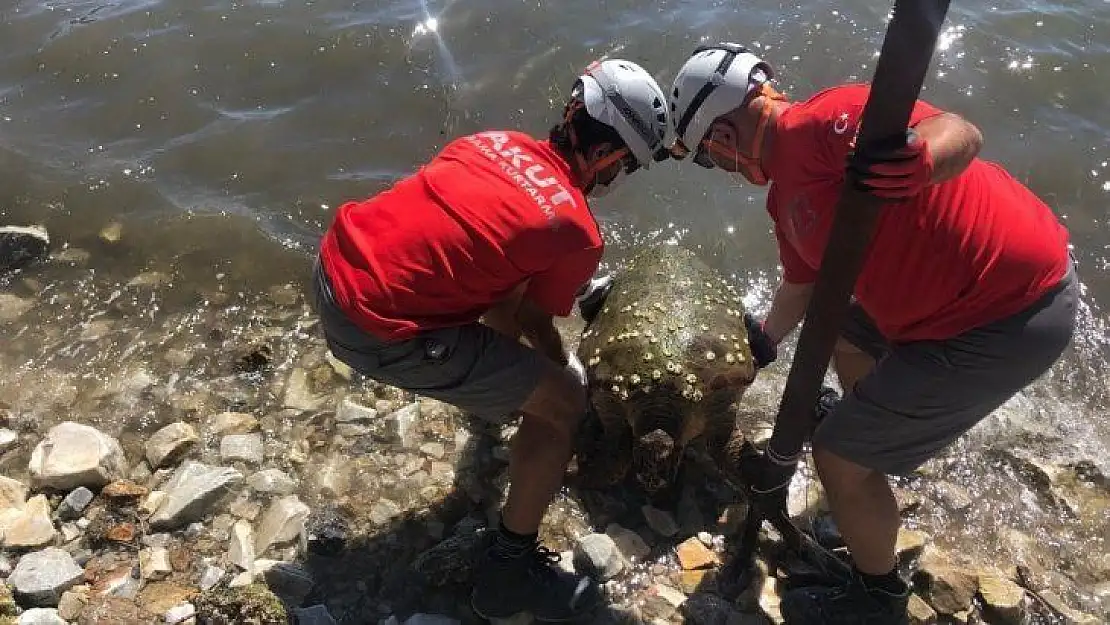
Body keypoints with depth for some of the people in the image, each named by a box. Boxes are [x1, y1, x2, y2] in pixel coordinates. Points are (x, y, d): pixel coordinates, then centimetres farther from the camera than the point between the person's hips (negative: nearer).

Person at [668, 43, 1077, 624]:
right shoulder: (786, 194, 10)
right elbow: (800, 286, 25)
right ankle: (873, 414, 59)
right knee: (845, 333, 32)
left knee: (840, 456, -2)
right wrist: (764, 343, 40)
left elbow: (960, 134, -30)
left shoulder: (823, 120, -20)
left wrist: (920, 157, -51)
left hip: (1007, 319, -10)